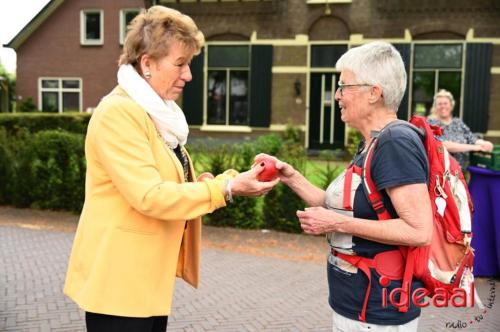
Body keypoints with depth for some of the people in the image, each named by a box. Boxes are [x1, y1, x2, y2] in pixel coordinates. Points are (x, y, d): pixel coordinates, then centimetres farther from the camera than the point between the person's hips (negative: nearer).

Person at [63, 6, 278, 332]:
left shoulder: (157, 113, 12)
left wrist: (234, 180, -3)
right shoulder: (118, 113, -19)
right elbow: (150, 196, -25)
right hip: (119, 276, -9)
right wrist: (227, 188, -24)